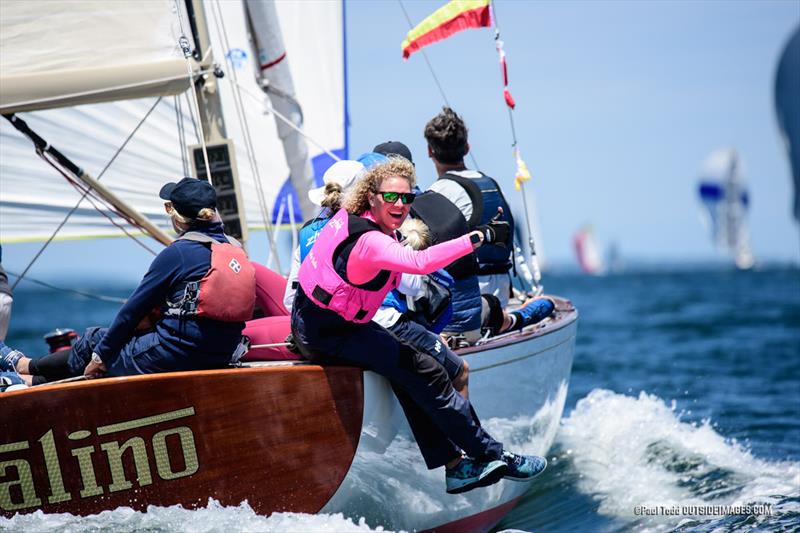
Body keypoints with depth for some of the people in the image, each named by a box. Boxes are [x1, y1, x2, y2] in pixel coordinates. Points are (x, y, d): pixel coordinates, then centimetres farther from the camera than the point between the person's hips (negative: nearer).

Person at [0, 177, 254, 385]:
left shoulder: (178, 253, -12)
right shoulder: (235, 249, 10)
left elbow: (135, 308, -6)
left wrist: (101, 354, 3)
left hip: (176, 357, -7)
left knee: (93, 341, 15)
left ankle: (22, 366, 36)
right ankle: (32, 378, 27)